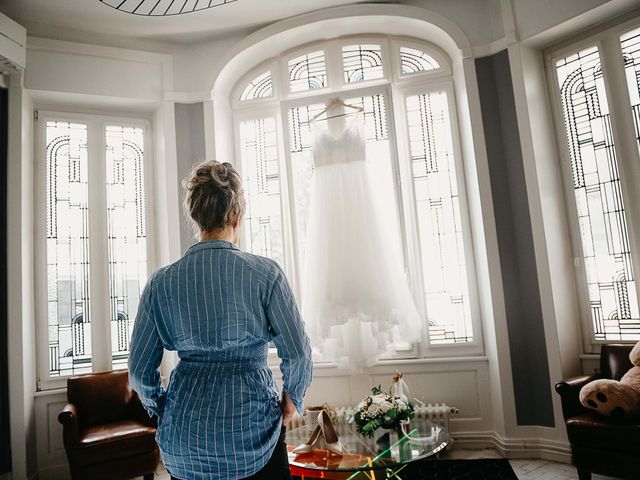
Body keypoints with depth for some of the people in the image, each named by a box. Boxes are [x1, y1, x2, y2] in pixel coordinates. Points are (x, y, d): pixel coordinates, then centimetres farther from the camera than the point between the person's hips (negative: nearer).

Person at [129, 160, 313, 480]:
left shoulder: (161, 283, -4)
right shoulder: (265, 273, -12)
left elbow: (140, 371, 2)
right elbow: (297, 354, -11)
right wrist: (292, 397, 8)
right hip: (252, 434, -2)